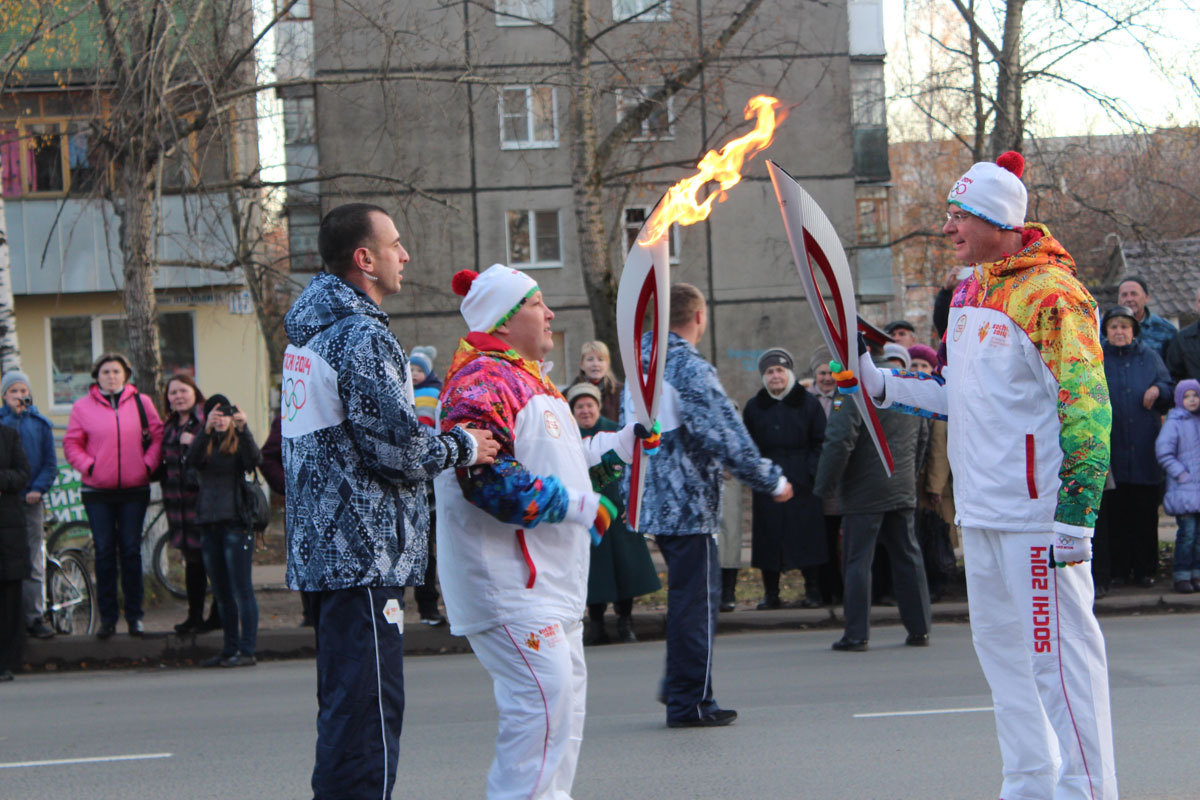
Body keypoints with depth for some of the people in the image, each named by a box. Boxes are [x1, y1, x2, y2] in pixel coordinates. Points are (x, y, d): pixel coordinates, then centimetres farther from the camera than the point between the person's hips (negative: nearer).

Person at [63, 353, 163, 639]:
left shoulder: (141, 403, 4)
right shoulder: (83, 407, 3)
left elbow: (158, 436, 7)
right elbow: (71, 444, 6)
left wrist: (148, 465, -6)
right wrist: (89, 466, -9)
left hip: (134, 490, 0)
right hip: (98, 492, 0)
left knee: (131, 551, 4)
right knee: (104, 553, 2)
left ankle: (134, 616, 12)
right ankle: (107, 618, 9)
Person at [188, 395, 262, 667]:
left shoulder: (238, 443, 2)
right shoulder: (203, 442, 11)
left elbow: (254, 459, -18)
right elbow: (193, 459, -11)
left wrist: (243, 428, -30)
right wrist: (206, 429, -26)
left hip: (236, 523, -5)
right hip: (210, 523, 5)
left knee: (241, 590, -6)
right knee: (221, 593, 10)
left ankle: (247, 650, -6)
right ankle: (229, 650, 17)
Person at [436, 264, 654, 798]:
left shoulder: (526, 379, 19)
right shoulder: (483, 382, -17)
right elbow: (488, 478, -28)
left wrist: (624, 443, 17)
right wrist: (581, 507, -22)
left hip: (547, 575, 11)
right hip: (508, 578, -11)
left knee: (566, 686, 14)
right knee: (545, 690, -14)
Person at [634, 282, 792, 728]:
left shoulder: (639, 366, 11)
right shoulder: (691, 368, -16)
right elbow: (726, 435, -18)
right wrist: (772, 481, -8)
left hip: (653, 501, 9)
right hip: (688, 504, -9)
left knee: (688, 592, 20)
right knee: (696, 599, -1)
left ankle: (677, 686, 20)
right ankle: (689, 703, 3)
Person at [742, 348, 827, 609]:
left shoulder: (808, 403, 4)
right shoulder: (754, 407, 9)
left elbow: (820, 443, 3)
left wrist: (808, 474, -8)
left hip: (803, 485, -2)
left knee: (807, 535, -3)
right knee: (769, 536, 0)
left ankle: (812, 592, 4)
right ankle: (770, 594, 7)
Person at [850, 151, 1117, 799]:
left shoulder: (1052, 296, -15)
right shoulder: (969, 293, 13)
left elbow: (1087, 408, -18)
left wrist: (1077, 512, -22)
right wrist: (883, 385, 14)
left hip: (1038, 511, -10)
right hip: (981, 508, 10)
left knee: (1058, 648, -6)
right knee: (999, 645, 15)